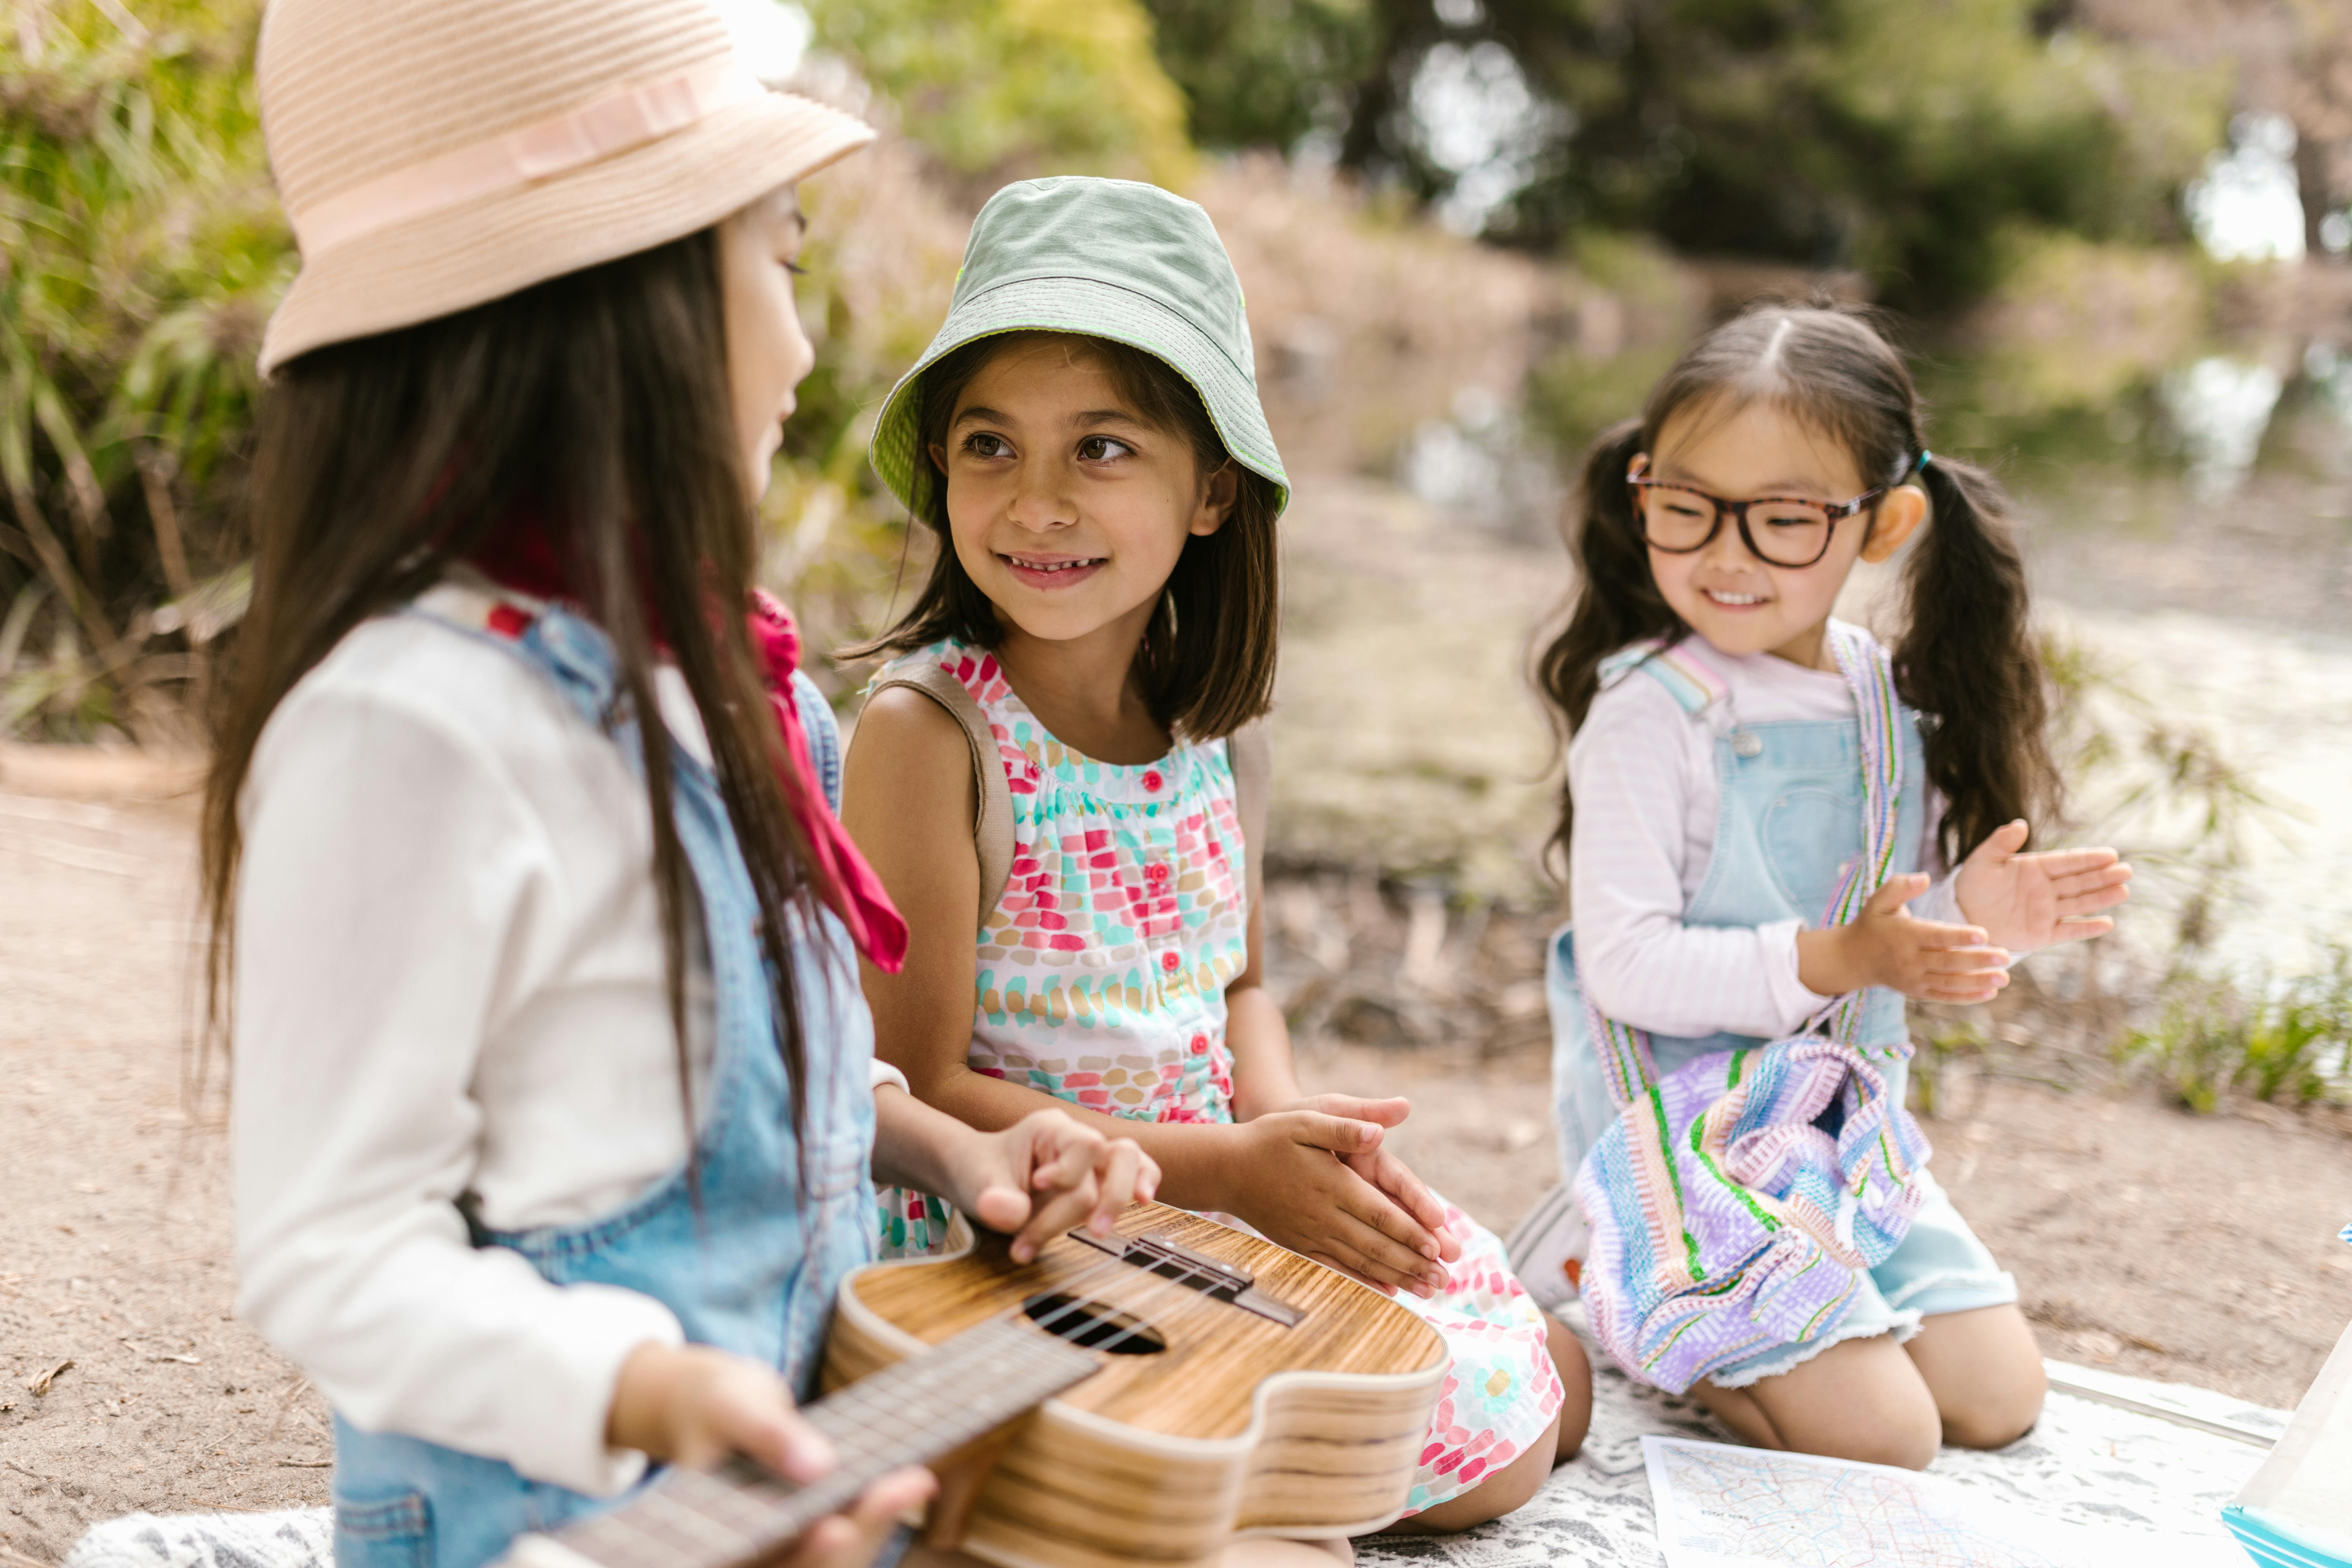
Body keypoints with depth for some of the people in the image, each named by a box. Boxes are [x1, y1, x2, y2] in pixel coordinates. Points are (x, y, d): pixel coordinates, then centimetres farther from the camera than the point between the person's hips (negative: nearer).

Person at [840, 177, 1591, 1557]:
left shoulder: (1205, 719, 2)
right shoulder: (924, 729, -18)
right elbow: (918, 1087, -18)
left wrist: (1291, 1124, -9)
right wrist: (1228, 1167, -22)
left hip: (1238, 1198, 7)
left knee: (1553, 1378, 8)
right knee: (1490, 1443, -13)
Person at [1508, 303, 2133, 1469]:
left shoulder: (1892, 703, 4)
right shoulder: (1650, 712, -17)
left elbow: (1886, 937, 12)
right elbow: (1624, 965, -22)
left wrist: (1970, 914, -10)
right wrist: (1831, 961, -30)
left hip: (1846, 1113, 7)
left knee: (1999, 1400, 8)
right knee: (1879, 1437, -11)